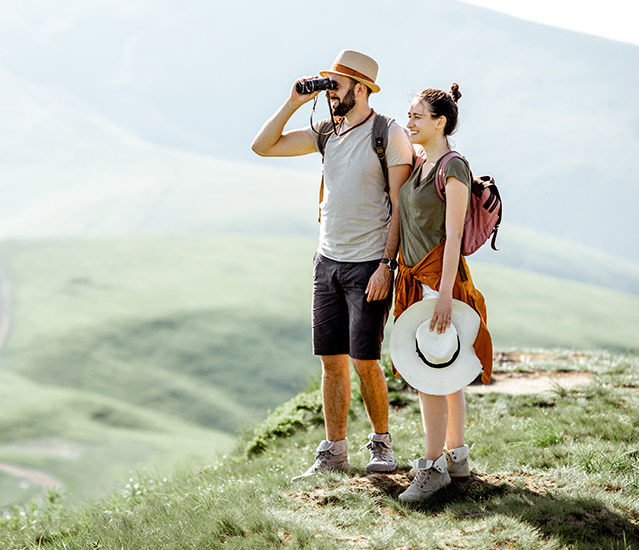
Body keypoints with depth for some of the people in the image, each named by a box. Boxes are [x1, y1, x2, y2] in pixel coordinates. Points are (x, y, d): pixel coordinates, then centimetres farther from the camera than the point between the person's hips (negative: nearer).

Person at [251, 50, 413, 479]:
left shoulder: (390, 135, -9)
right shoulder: (326, 134, 10)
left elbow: (400, 206, -11)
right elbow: (264, 146, 11)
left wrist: (387, 265, -17)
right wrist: (294, 103, 1)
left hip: (370, 264, -6)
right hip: (328, 261, 6)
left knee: (364, 360, -7)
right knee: (332, 360, 6)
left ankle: (382, 442, 12)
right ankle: (334, 451, 13)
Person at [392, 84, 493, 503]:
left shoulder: (453, 169, -15)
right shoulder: (417, 163, 9)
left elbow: (453, 235, -19)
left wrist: (444, 294, -24)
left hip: (439, 277, -8)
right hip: (414, 277, 8)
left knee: (428, 372, -10)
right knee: (445, 372, 13)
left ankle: (434, 466, -8)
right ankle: (457, 456, 20)